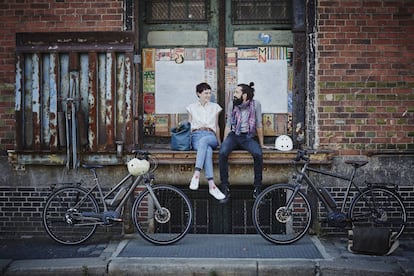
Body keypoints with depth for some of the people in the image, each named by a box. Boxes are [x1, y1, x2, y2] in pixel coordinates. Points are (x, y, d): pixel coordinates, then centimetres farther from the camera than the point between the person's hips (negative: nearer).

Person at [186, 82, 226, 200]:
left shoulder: (215, 107, 21)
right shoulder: (192, 107, 19)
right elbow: (189, 125, 19)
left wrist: (219, 142, 22)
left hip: (210, 136, 1)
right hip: (196, 135, -1)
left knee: (203, 141, -40)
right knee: (208, 150, -37)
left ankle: (196, 174, -51)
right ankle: (211, 185, -48)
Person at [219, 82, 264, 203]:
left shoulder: (256, 104, -4)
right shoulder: (232, 104, 2)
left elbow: (259, 125, 1)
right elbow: (228, 125, 7)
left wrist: (261, 143, 4)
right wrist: (224, 142, 1)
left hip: (248, 137, -1)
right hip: (233, 135, 2)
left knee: (258, 154, -32)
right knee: (222, 152, -30)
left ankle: (257, 189, -17)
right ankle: (225, 189, -22)